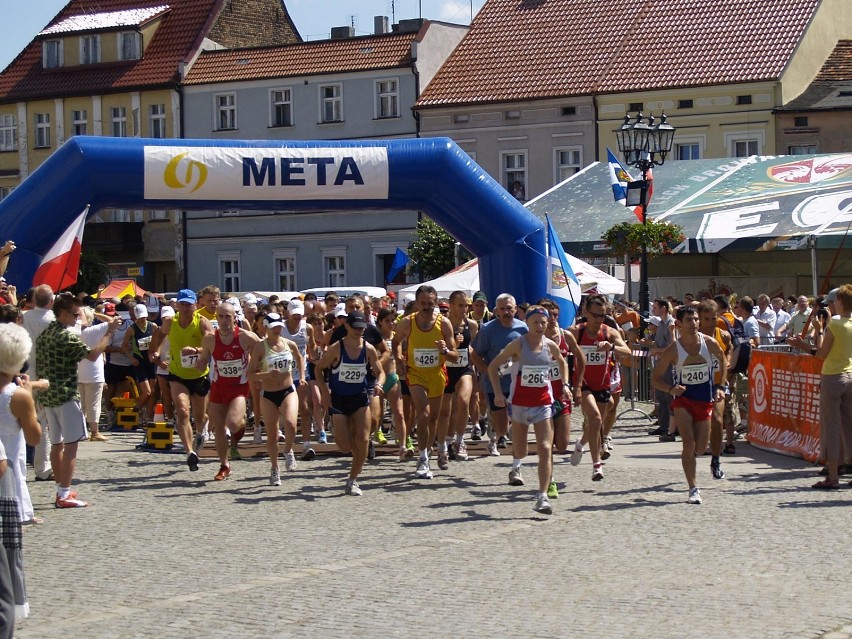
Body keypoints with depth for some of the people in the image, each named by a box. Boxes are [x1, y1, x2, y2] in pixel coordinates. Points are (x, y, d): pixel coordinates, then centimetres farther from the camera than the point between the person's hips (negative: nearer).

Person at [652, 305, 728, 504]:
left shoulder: (709, 343, -7)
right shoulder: (673, 350, -12)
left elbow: (723, 360, 14)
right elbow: (655, 378, -6)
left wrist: (720, 387, 8)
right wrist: (671, 389, -24)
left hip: (705, 400, 3)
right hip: (683, 399, -3)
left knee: (700, 448, 4)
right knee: (689, 443, -17)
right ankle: (693, 489, -10)